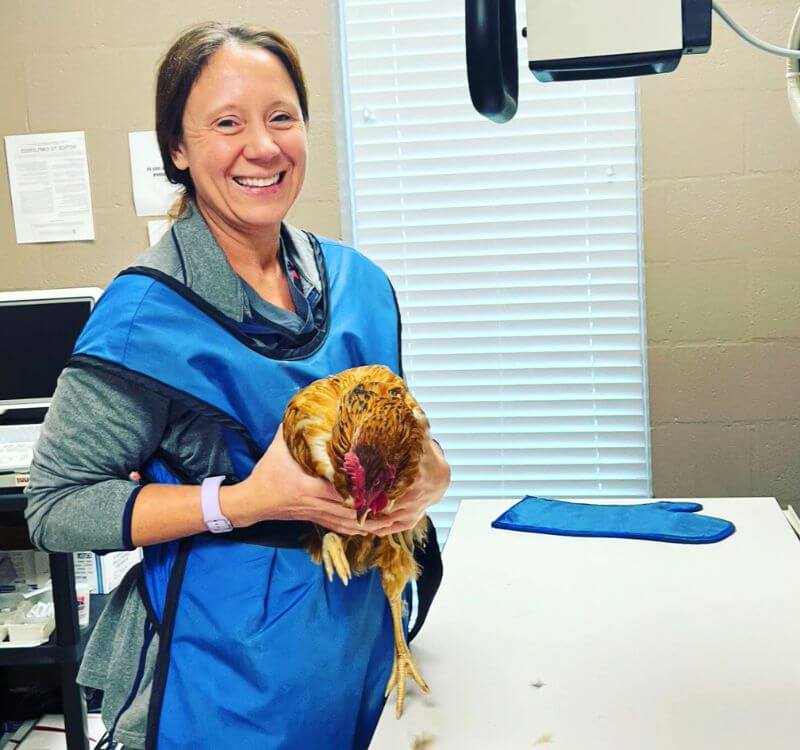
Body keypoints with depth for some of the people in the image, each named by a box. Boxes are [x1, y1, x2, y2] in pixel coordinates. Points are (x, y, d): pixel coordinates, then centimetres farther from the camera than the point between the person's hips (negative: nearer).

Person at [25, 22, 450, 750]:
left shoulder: (359, 283, -1)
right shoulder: (147, 313, -17)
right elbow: (56, 508, -15)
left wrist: (423, 477, -10)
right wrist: (245, 500, -24)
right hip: (229, 671, -5)